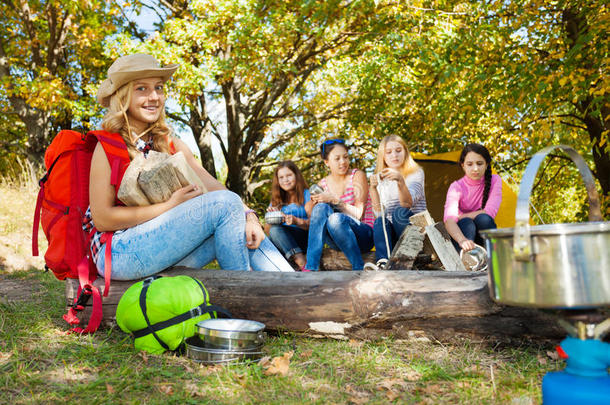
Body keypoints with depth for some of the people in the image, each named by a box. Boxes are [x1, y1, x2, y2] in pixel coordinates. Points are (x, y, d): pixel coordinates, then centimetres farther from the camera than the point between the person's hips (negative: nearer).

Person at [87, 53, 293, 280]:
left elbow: (212, 187, -1)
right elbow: (102, 219, -12)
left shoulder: (172, 145, 11)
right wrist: (170, 206, -17)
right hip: (118, 253, -6)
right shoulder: (108, 147, -6)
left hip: (163, 249, 6)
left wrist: (249, 216, -18)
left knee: (245, 233, -14)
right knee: (225, 204, -20)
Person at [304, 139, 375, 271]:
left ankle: (359, 269, -18)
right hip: (336, 241, 3)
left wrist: (334, 200, -20)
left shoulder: (357, 176, -3)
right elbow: (312, 222, 6)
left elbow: (358, 214, -11)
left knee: (336, 218, -34)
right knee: (321, 208, -25)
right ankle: (310, 268, -30)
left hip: (364, 236, -3)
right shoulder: (322, 185, 7)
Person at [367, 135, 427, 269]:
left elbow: (407, 203, -17)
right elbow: (378, 212, -4)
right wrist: (373, 188, -19)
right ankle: (383, 262, -46)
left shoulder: (416, 172, 3)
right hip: (389, 233, 2)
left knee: (400, 212, -31)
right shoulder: (381, 178, 12)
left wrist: (400, 180, -35)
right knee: (380, 221, -29)